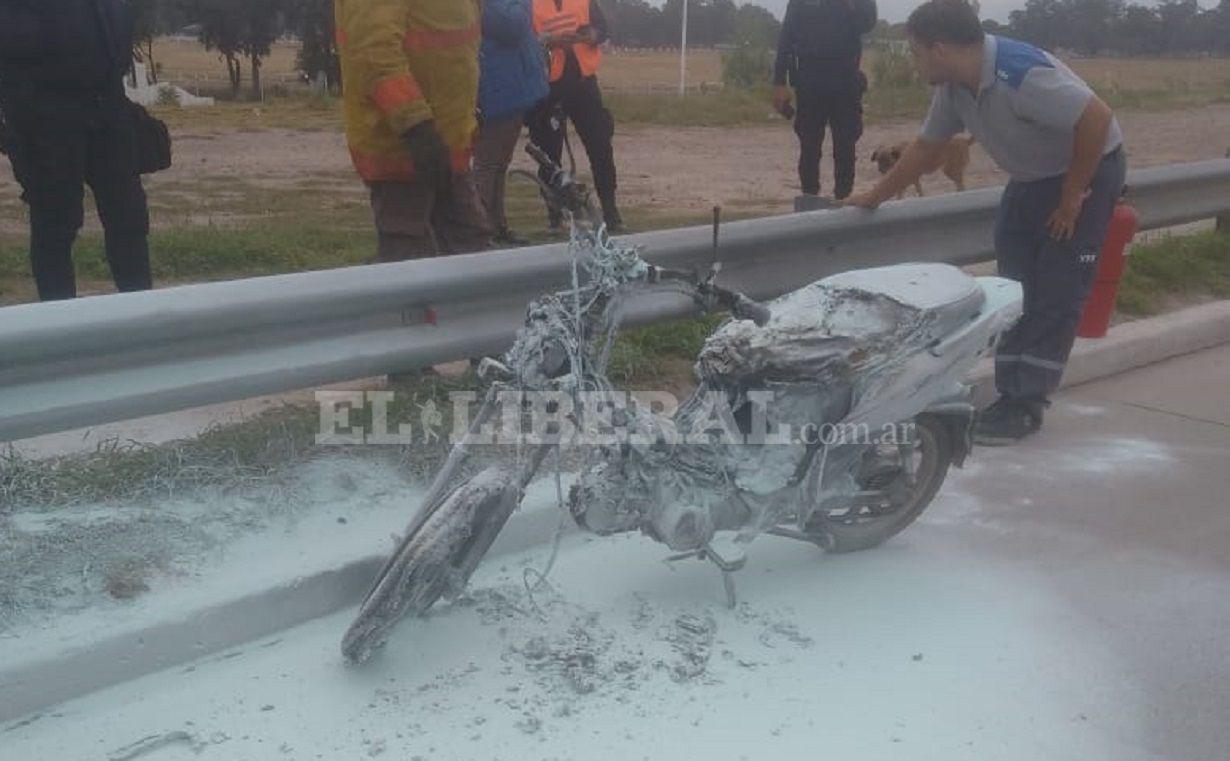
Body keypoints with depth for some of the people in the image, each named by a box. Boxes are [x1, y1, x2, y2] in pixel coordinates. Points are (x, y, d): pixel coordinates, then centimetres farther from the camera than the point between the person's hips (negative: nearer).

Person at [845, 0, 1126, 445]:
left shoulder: (1019, 73, -33)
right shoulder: (953, 88, -6)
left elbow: (1097, 118, -33)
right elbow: (926, 146, 9)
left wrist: (1072, 196, -23)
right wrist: (875, 198, 14)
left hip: (1089, 170, -8)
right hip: (1032, 178, 8)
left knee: (1056, 296, -7)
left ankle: (1026, 407, -3)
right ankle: (1010, 396, 11)